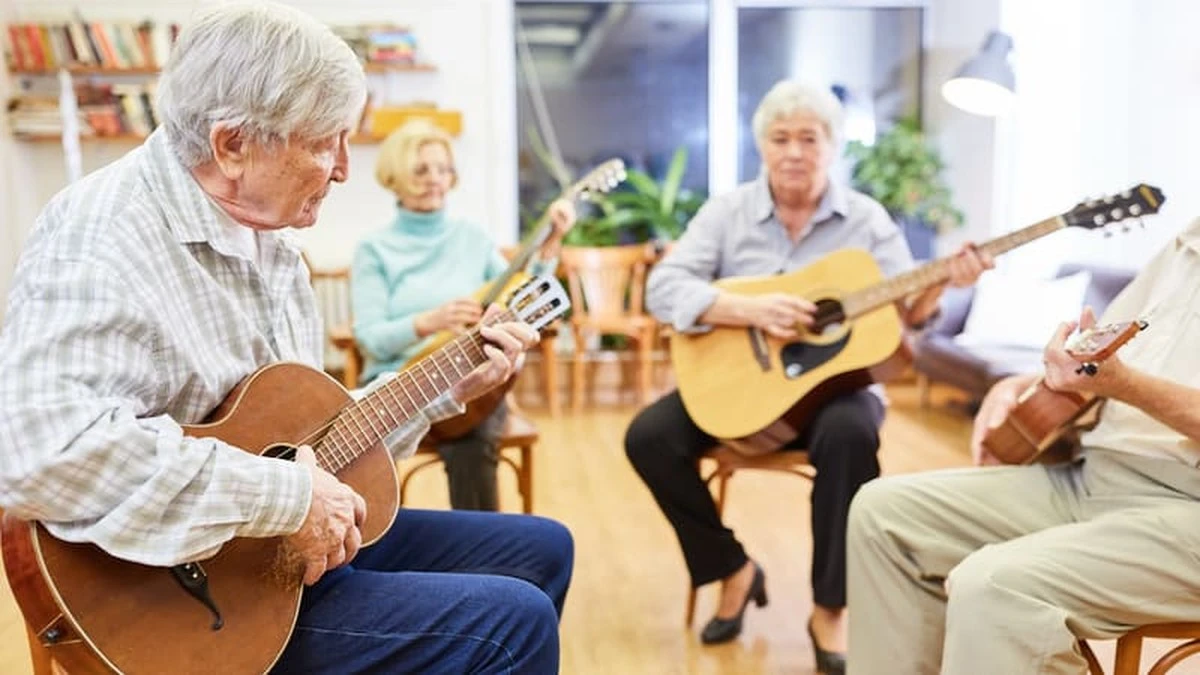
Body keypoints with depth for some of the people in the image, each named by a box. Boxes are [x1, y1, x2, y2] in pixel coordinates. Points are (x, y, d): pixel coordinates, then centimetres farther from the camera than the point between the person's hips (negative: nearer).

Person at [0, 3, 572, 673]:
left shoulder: (269, 240, 9)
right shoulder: (103, 240, -22)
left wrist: (448, 389, 9)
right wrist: (284, 497, -32)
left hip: (309, 540, 9)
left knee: (541, 549, 14)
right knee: (514, 621, -16)